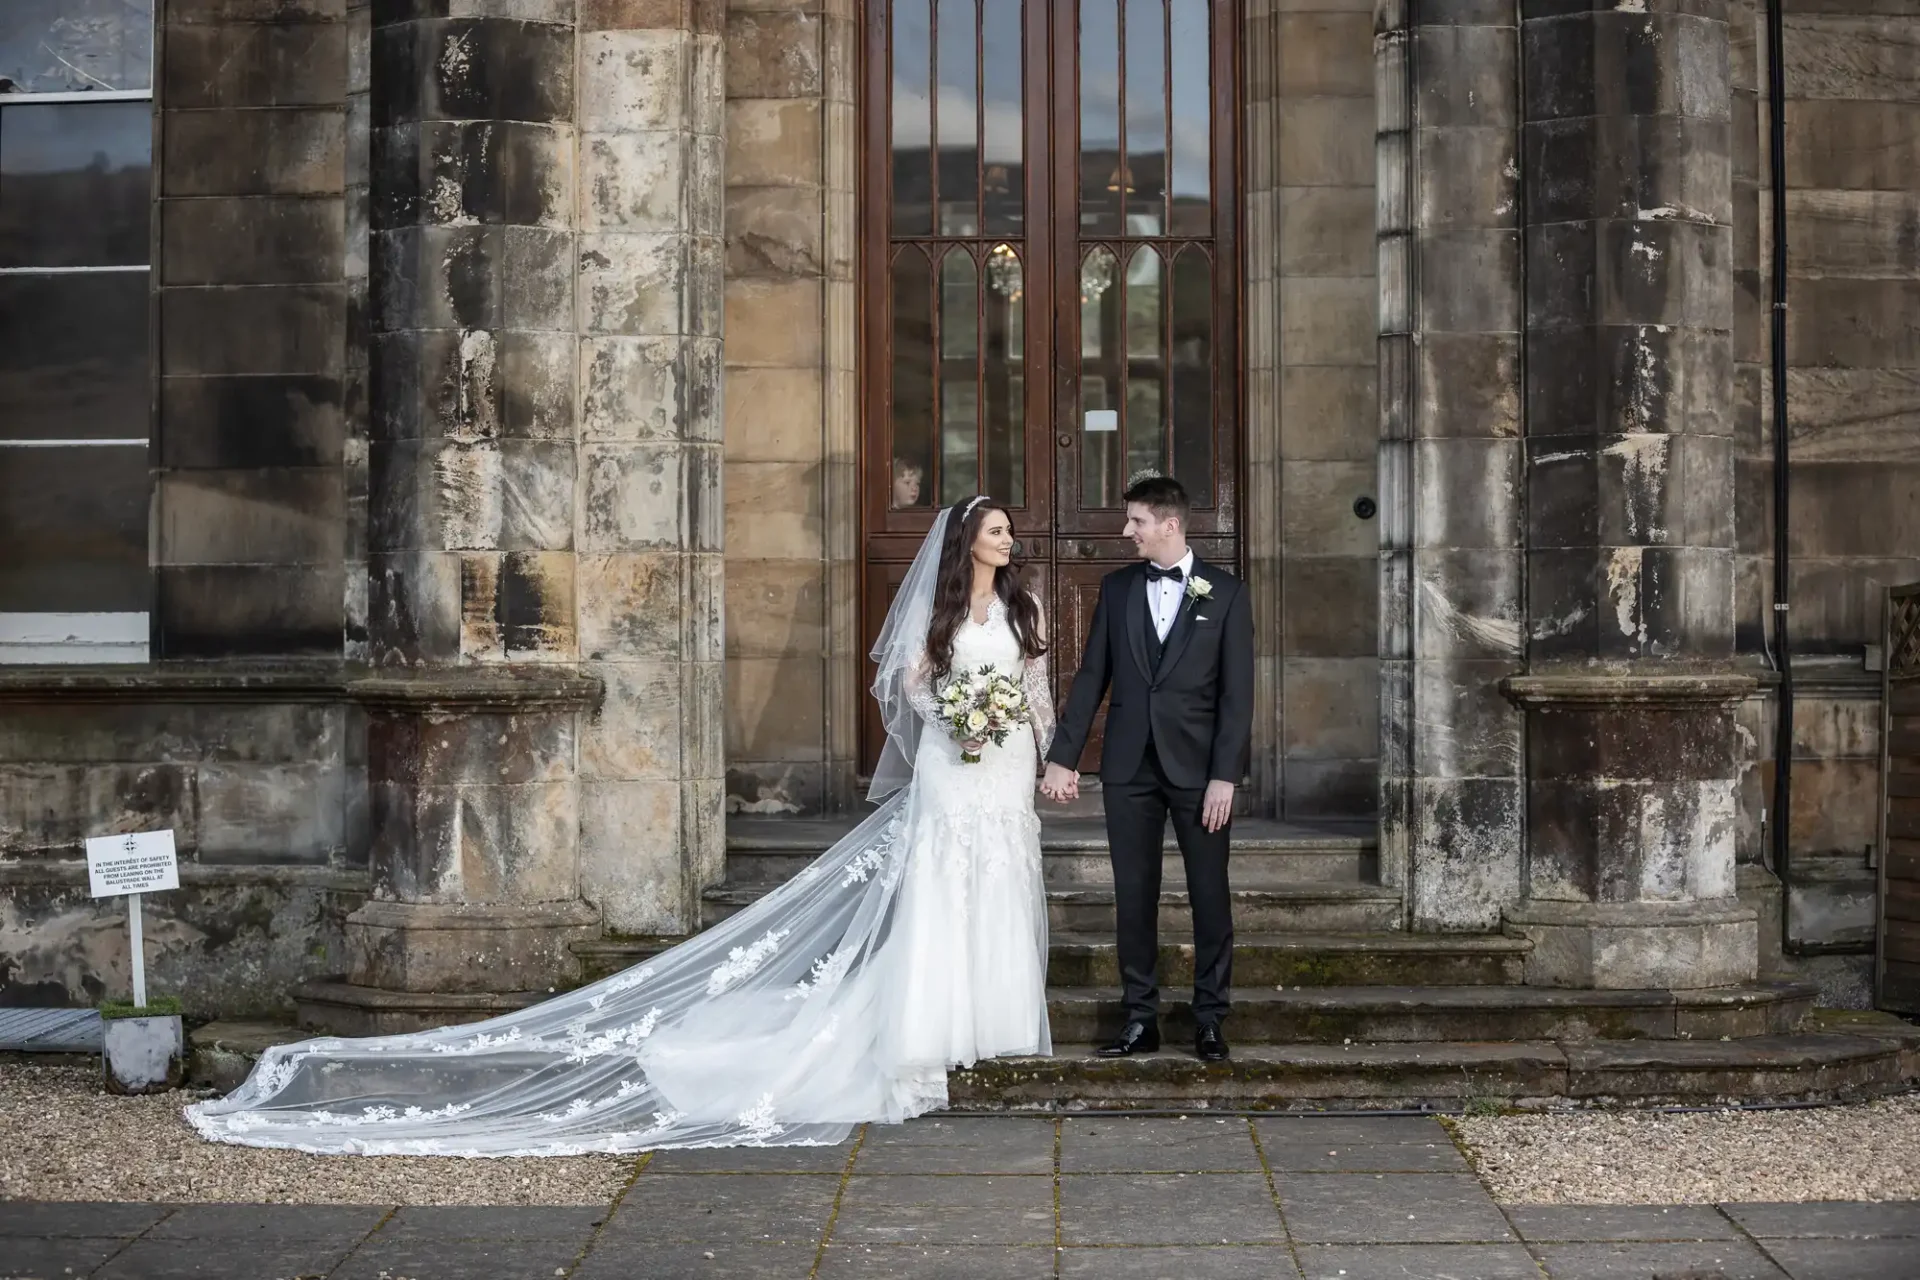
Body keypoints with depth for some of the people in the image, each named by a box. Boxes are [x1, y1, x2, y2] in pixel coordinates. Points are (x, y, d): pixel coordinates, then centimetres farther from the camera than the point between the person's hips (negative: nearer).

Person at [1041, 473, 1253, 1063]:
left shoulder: (1225, 593, -1)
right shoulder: (1117, 587, 7)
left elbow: (1237, 692, -4)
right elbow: (1090, 677, 8)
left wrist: (1224, 776, -11)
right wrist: (1062, 757, 3)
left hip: (1198, 767, -2)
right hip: (1129, 766, 3)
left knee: (1210, 896, 3)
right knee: (1134, 896, 5)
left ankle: (1210, 1019, 14)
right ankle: (1141, 1019, 14)